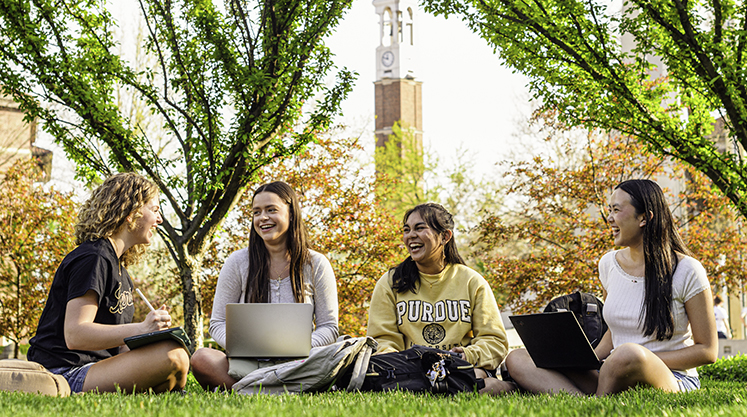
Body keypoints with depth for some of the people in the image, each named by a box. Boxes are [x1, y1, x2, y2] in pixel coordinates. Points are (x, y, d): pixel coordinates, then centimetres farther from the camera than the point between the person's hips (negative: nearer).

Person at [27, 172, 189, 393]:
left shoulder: (116, 264, 20)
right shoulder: (93, 259, -12)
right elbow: (74, 335, -23)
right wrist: (141, 329, -32)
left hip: (95, 366, 11)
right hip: (67, 374, -11)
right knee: (172, 356, -27)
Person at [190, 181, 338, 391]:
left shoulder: (316, 265, 5)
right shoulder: (237, 263, 5)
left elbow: (329, 328, 5)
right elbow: (218, 324, 5)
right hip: (248, 365, 0)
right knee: (202, 358, -30)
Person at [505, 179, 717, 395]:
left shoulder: (686, 271, -7)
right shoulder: (609, 264, 9)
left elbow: (707, 351, -5)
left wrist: (645, 362, -16)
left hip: (672, 380, -6)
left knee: (628, 354, -42)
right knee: (517, 359, -12)